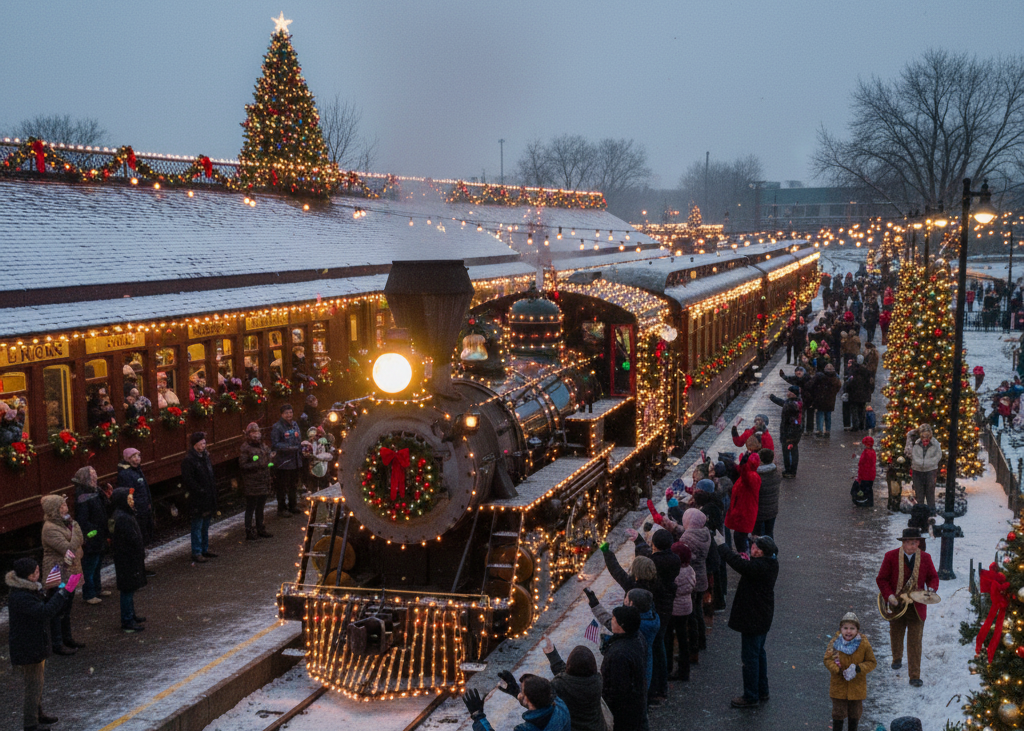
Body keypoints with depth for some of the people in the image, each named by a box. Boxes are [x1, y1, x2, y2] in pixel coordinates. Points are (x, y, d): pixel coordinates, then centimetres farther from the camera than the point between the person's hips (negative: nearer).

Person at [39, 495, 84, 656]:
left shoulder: (65, 523, 8)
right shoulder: (50, 528, -22)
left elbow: (79, 542, 16)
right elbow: (69, 548, -26)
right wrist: (76, 530, -18)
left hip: (70, 573, 9)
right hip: (58, 575, -9)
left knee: (66, 608, 20)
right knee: (58, 611, 0)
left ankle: (67, 638, 31)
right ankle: (57, 645, 8)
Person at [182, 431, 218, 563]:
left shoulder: (205, 457, 12)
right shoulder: (188, 460, -15)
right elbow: (188, 480, -20)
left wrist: (213, 488, 12)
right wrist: (200, 491, -20)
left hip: (208, 498, 8)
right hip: (197, 499, -8)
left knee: (205, 525, 17)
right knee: (197, 526, -2)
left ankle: (205, 549, 27)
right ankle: (196, 553, 3)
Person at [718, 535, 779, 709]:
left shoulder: (759, 567, -29)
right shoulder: (771, 563, 1)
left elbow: (736, 562, -36)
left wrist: (721, 545, -27)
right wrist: (748, 561, -3)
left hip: (753, 619, -10)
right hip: (764, 617, 10)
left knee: (750, 657, 2)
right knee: (759, 653, 22)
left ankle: (751, 697, 13)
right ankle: (762, 691, 34)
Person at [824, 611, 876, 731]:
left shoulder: (864, 644, -14)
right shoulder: (835, 643, -13)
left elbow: (871, 662, -7)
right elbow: (827, 660, -8)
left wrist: (857, 669, -24)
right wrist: (839, 671, -25)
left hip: (857, 686, 1)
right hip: (838, 685, -1)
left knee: (855, 712, 19)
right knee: (838, 712, 8)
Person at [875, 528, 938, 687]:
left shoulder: (925, 558, -4)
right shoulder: (891, 557, -9)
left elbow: (933, 577, 8)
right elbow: (881, 579, -5)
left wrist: (932, 589, -13)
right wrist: (889, 595, -18)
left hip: (917, 607, 0)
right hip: (896, 604, 0)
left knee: (915, 642, -2)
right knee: (896, 635, 21)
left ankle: (914, 676, 5)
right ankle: (897, 659, 51)